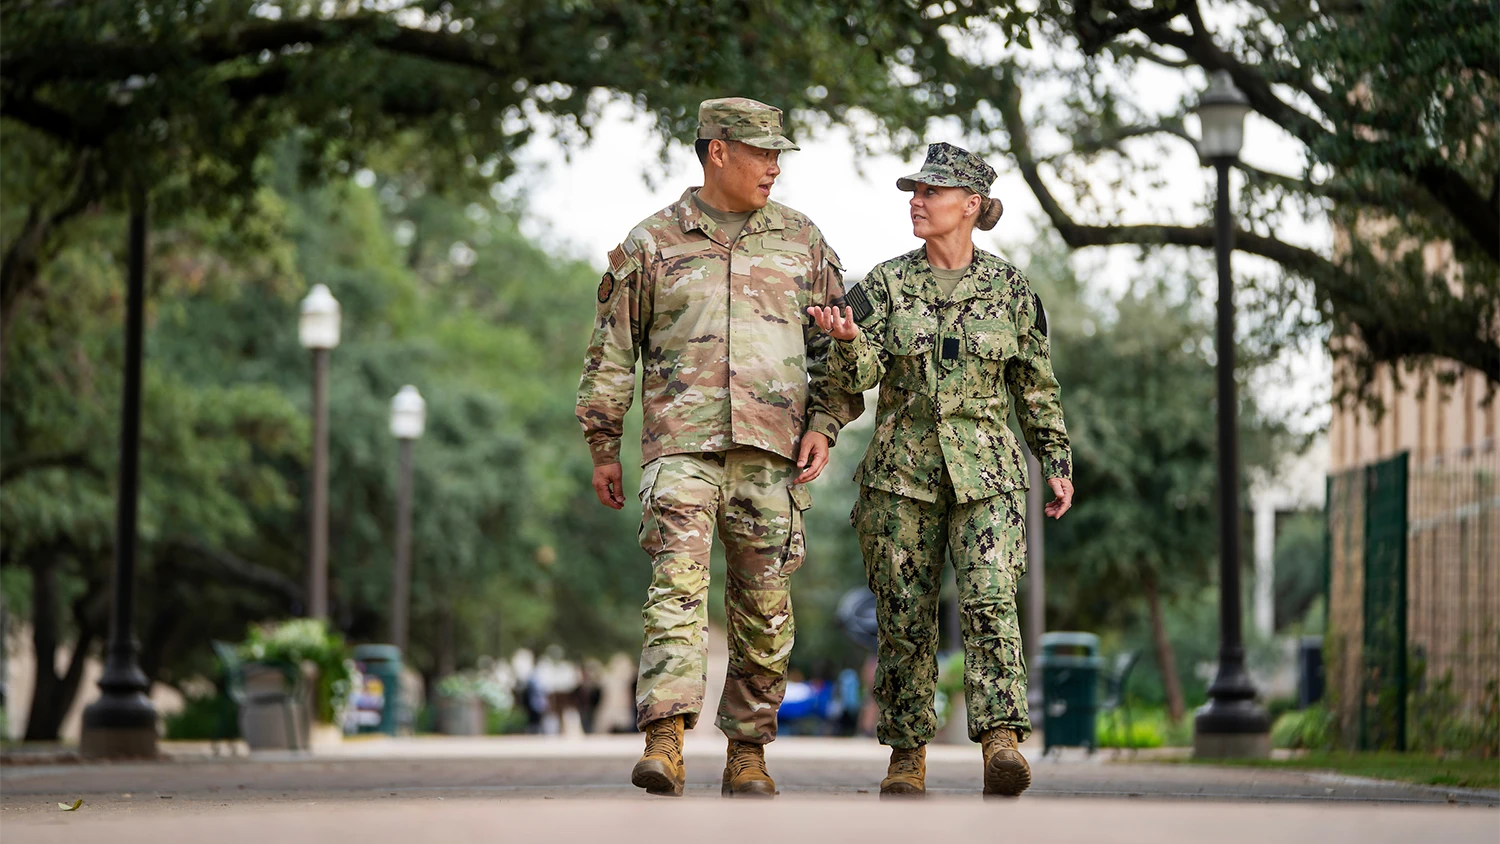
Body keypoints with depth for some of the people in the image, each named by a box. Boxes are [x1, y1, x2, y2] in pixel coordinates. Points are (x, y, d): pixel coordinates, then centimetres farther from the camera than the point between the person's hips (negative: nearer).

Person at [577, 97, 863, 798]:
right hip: (680, 444, -2)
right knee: (677, 586, -17)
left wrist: (824, 423, 1)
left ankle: (748, 754, 14)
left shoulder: (801, 241, 13)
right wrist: (603, 449, 9)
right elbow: (612, 349, 11)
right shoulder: (651, 243, 7)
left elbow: (836, 343, 15)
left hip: (771, 450, 2)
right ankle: (664, 745, -25)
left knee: (764, 609, 4)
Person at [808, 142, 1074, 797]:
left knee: (989, 601, -17)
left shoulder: (1009, 290, 4)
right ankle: (907, 754, 14)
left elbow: (1035, 387, 13)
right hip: (901, 470, 1)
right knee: (905, 618, 4)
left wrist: (1056, 463, 10)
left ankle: (1001, 743, -24)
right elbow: (858, 374, -8)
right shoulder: (886, 284, 3)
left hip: (984, 471, -1)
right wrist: (847, 341, -30)